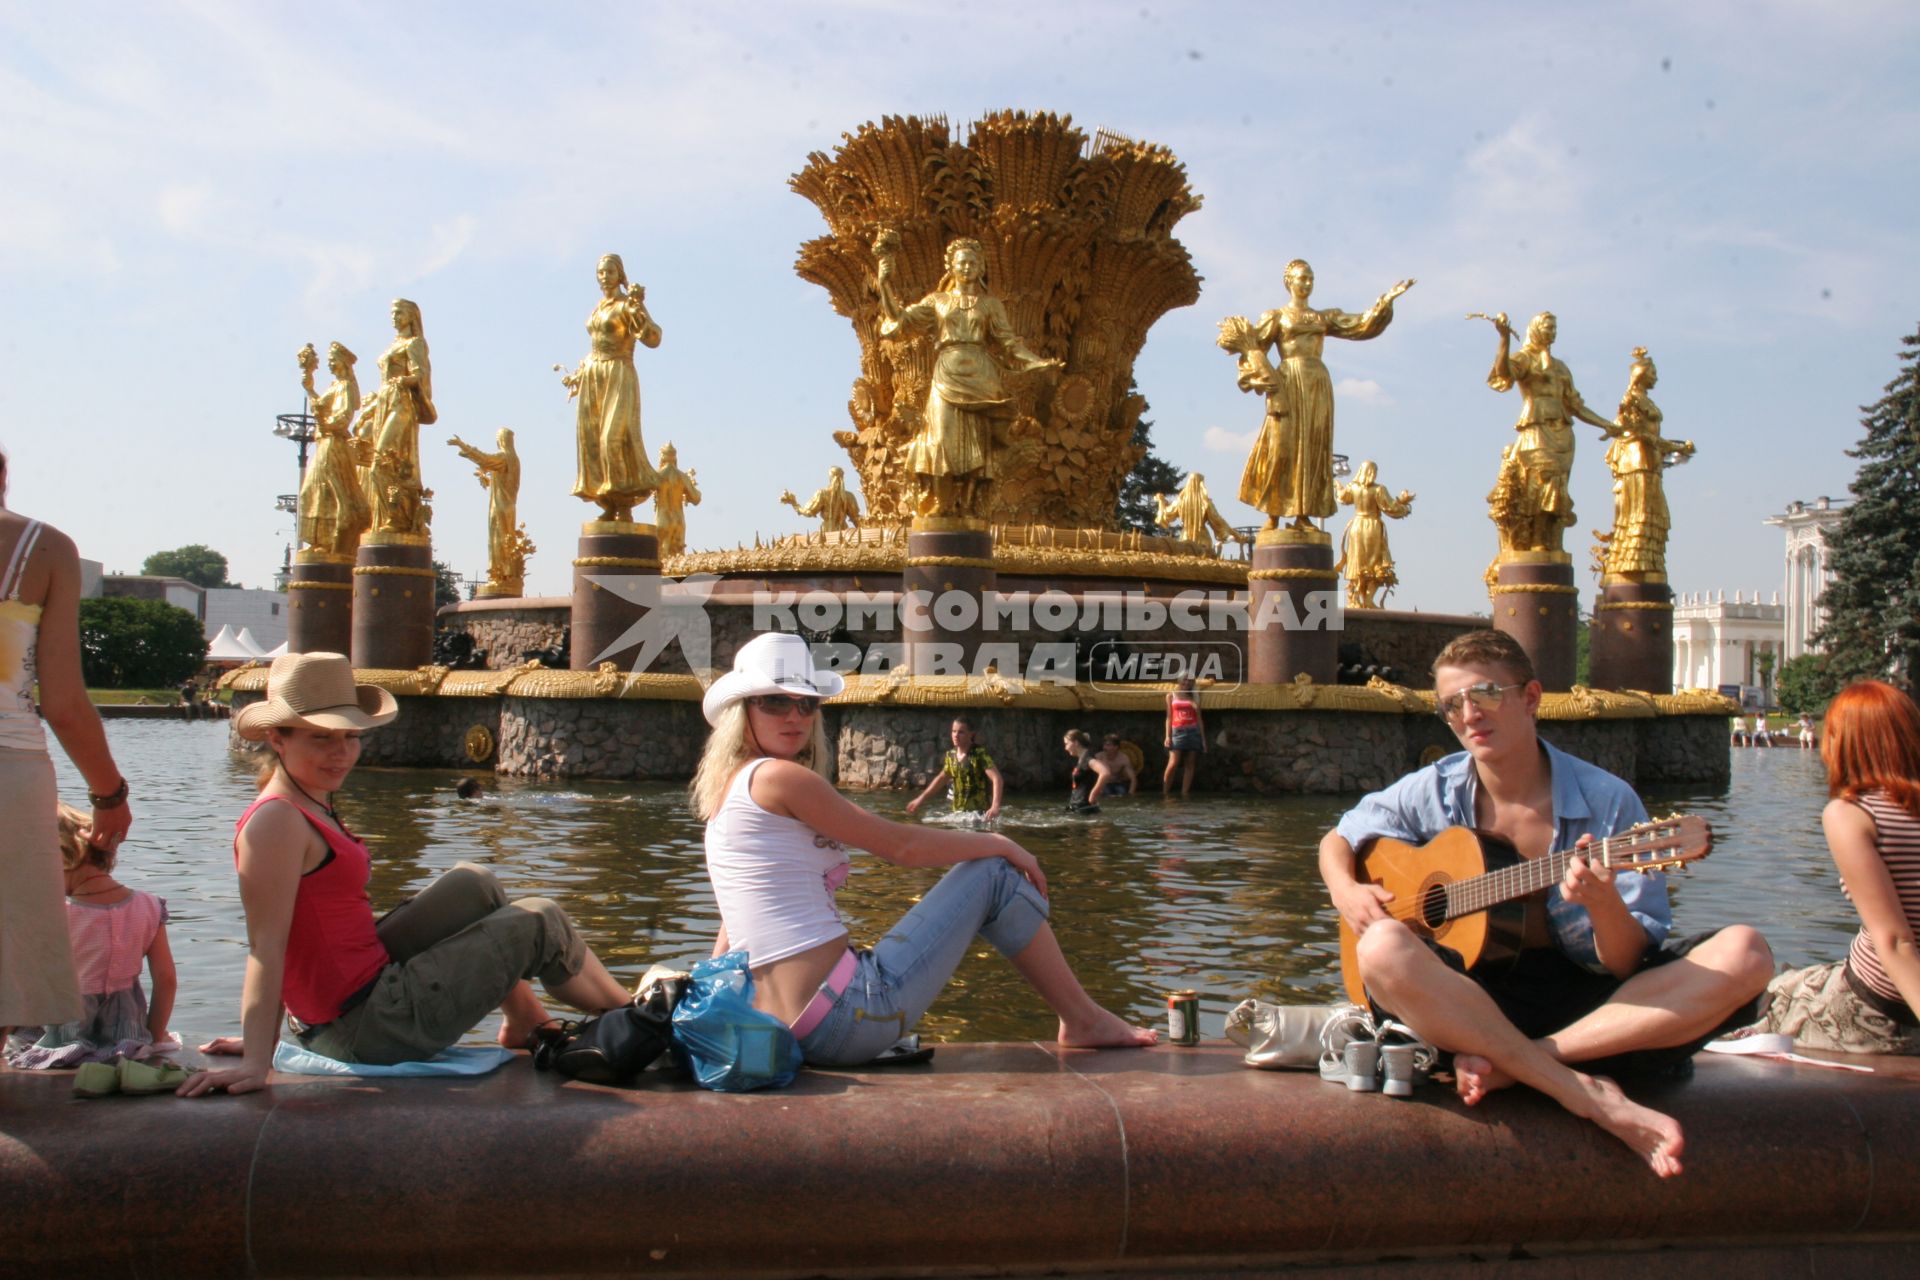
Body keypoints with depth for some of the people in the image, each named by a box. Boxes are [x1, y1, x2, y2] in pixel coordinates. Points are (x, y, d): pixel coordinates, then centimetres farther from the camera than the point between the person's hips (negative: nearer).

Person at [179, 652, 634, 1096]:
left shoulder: (314, 809, 10)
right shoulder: (276, 823, -21)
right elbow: (266, 947, -26)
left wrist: (264, 1036, 12)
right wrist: (255, 1063, -29)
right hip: (372, 1027, -10)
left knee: (475, 884, 22)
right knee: (539, 922, 5)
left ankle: (526, 1023, 29)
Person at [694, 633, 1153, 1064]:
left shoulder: (730, 786, 16)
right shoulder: (778, 777, -11)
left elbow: (734, 927, 20)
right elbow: (901, 845, -8)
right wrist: (998, 843, 5)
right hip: (847, 1016, -10)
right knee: (993, 873, 3)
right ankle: (1085, 1022, 17)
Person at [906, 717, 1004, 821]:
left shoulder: (980, 754, -12)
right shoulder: (951, 755, 7)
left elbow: (996, 779, -22)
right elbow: (941, 778, 24)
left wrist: (995, 807, -37)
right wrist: (920, 799, 23)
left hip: (980, 812, -6)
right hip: (958, 812, 6)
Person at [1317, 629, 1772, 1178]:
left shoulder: (1607, 801, -4)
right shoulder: (1432, 793, 2)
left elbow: (1630, 963, -6)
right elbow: (1338, 839, 18)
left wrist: (1603, 904, -28)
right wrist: (1346, 892, -4)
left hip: (1592, 1000, 1)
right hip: (1475, 995, 0)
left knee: (1743, 955, -24)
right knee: (1383, 948, -33)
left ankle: (1510, 1065, -30)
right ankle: (1589, 1095, -31)